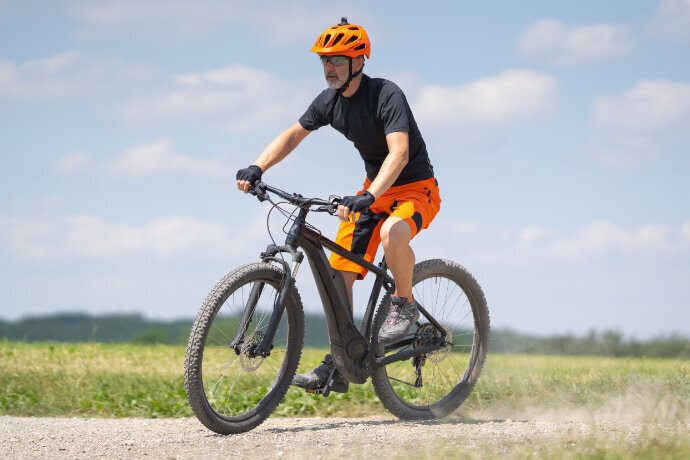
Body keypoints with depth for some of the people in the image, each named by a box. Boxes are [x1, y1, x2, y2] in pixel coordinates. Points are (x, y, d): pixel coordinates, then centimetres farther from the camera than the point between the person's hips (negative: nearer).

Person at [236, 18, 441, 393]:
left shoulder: (386, 95, -24)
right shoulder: (330, 101, -2)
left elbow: (399, 153, -36)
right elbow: (293, 135, 4)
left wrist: (367, 197, -50)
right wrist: (257, 169, -13)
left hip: (416, 189, -7)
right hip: (374, 189, 7)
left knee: (392, 233, -40)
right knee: (340, 271, -5)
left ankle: (404, 304, -12)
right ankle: (337, 367, 2)